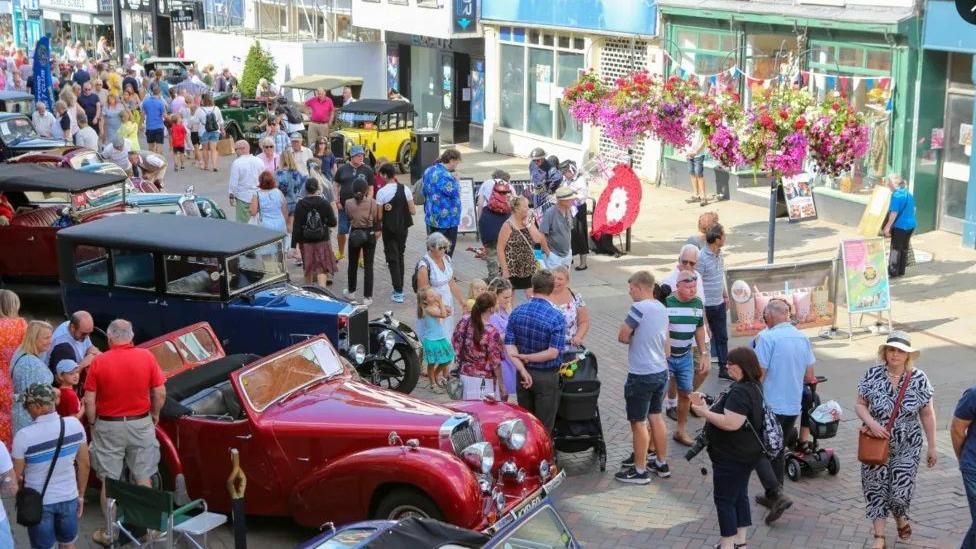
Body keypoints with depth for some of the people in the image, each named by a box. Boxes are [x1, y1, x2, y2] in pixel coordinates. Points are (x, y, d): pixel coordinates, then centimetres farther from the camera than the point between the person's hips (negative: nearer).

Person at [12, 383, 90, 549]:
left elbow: (16, 476, -10)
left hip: (38, 502, -3)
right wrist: (81, 495, 12)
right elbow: (85, 464, -1)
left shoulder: (24, 436, -22)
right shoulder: (75, 425, -12)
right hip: (69, 498, 3)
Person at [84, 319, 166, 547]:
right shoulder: (146, 357, -8)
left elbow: (89, 401, -9)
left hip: (108, 426, -1)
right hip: (141, 424, 1)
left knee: (109, 481, 9)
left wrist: (93, 424, 7)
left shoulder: (99, 362, -11)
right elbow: (160, 393, -5)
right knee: (143, 478, 14)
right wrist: (155, 414, 12)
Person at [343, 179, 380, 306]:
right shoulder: (373, 203, -13)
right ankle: (367, 297, 2)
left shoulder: (348, 203, -10)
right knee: (368, 266, 3)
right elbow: (377, 219, -5)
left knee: (353, 264, 20)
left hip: (354, 234, 1)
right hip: (369, 234, -1)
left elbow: (348, 217, 3)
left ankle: (351, 291, 34)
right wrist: (378, 231, 11)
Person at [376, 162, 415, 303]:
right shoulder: (405, 189, -3)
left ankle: (398, 292, -6)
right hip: (403, 228, 4)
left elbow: (379, 215, -12)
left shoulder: (381, 192, -14)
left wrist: (379, 225, 7)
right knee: (400, 256, 19)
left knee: (392, 259, 0)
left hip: (389, 229, -4)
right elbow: (412, 211, -3)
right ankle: (400, 287, 23)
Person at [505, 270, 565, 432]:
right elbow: (553, 352, -24)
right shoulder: (557, 318, -18)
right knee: (543, 427, 5)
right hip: (547, 377, -4)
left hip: (524, 373, 4)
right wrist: (527, 357, -14)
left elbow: (509, 346, -10)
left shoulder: (516, 312, -4)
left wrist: (523, 370, -16)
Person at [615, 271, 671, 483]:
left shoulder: (639, 308, -20)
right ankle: (662, 464, 28)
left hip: (642, 375, -8)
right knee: (656, 416, 19)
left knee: (639, 422, 1)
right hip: (661, 371, 8)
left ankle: (639, 471, 8)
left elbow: (622, 337, -17)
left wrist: (633, 339, 2)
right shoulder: (662, 309, 7)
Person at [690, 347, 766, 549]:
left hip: (732, 458, -10)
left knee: (724, 499, 0)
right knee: (739, 495, 18)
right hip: (744, 454, 10)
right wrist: (706, 405, 6)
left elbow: (731, 423, -32)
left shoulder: (740, 392, -26)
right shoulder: (752, 387, 8)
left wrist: (705, 413, -22)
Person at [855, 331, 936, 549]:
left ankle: (901, 518, 34)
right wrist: (871, 423, -20)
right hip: (876, 443, 1)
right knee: (876, 488, 5)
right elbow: (859, 404, -1)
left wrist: (932, 447, 2)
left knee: (900, 490, -1)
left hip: (907, 447, -1)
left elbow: (927, 415, -2)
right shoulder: (872, 375, -9)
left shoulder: (919, 379, -9)